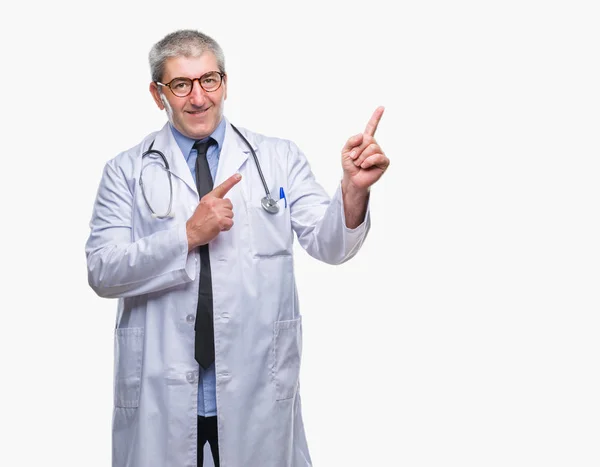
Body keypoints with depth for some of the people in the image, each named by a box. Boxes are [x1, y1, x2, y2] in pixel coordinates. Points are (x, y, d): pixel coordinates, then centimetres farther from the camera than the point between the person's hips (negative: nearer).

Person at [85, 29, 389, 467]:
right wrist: (188, 235, -19)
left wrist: (354, 188, -26)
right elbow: (101, 272, -7)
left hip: (258, 392, 1)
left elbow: (329, 245, -5)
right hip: (161, 395, 0)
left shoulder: (280, 159, 3)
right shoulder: (127, 172, 2)